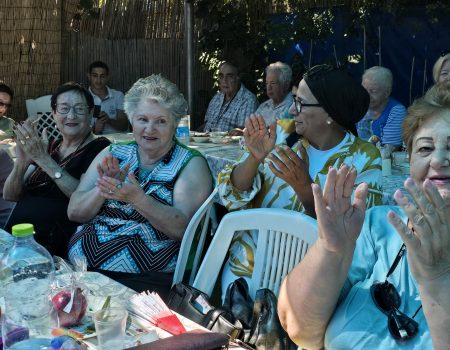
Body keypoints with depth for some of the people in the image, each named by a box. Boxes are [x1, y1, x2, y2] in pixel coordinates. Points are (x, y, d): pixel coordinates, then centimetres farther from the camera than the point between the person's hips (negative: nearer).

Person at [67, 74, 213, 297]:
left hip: (146, 277, -4)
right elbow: (74, 213, 9)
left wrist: (136, 198, -24)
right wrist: (102, 188, -10)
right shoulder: (112, 154, 14)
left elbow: (182, 228, -12)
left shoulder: (191, 164, 2)